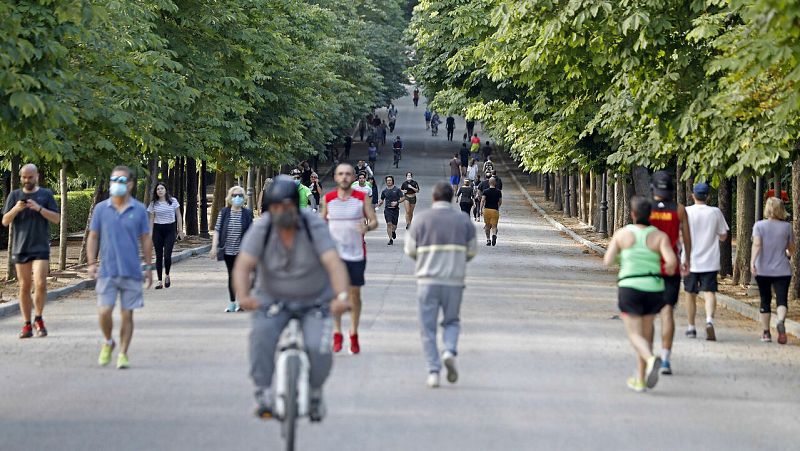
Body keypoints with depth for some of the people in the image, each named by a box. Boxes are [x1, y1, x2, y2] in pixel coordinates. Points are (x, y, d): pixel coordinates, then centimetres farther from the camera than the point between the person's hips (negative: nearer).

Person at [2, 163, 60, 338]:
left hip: (40, 248, -2)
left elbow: (56, 219, 1)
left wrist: (39, 208, -14)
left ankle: (38, 319, 5)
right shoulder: (14, 195, 9)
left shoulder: (46, 194, 6)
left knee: (40, 284, -14)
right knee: (24, 287, 3)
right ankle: (27, 325, 8)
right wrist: (16, 209, -14)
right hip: (20, 249, 2)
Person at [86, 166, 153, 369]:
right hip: (107, 271, 0)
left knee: (127, 314, 2)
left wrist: (148, 266, 7)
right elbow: (93, 237, 8)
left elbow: (146, 239, 9)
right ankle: (108, 343, 19)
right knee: (104, 312, -8)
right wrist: (91, 263, -1)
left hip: (132, 271, 0)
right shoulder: (101, 209, 4)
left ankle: (123, 354, 12)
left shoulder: (139, 210, 4)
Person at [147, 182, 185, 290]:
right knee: (159, 256, 2)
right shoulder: (153, 204, 5)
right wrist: (150, 233, 2)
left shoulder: (173, 201, 3)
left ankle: (167, 275, 14)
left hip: (170, 229, -1)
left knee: (167, 255, -11)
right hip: (158, 230, 1)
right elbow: (151, 219, 8)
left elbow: (178, 216, 7)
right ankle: (159, 281, 6)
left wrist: (180, 230, 3)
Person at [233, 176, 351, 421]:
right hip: (273, 298, 1)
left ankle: (314, 393, 9)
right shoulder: (261, 229, -16)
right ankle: (263, 394, -20)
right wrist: (243, 296, -45)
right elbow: (243, 266, -24)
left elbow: (334, 263, -31)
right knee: (261, 335, -30)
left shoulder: (314, 226, -20)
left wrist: (341, 296, -49)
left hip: (314, 300, -1)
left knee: (318, 348, -21)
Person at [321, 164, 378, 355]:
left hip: (356, 252, -1)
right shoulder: (328, 199, 4)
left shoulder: (362, 197, -1)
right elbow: (322, 222, 15)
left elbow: (374, 221, -1)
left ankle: (354, 335, 15)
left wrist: (367, 227, -23)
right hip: (334, 252, 1)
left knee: (355, 293, 5)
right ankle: (337, 334, -1)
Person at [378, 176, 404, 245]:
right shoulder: (384, 191, 6)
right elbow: (382, 200, 15)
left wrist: (397, 202, -15)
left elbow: (402, 198, 0)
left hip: (395, 209, -1)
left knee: (394, 225, 4)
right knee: (389, 224, -13)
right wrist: (380, 203, -6)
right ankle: (390, 239, -6)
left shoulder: (397, 189, 0)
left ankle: (393, 232, 41)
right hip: (387, 209, 1)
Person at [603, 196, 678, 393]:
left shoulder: (622, 233, -2)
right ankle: (640, 380, 19)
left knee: (635, 336, -3)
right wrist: (670, 268, 9)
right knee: (646, 333, 18)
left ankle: (651, 360, -34)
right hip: (653, 289, 2)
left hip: (630, 288, -2)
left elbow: (608, 261, -3)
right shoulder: (660, 236, -1)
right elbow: (671, 261, -14)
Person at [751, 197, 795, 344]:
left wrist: (752, 262, -23)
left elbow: (757, 244, -16)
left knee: (765, 300, 13)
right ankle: (781, 321, -36)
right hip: (782, 270, -1)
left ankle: (766, 333, 17)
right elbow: (791, 250, 10)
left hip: (763, 270, 1)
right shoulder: (787, 226, 2)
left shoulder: (759, 225, -1)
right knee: (782, 299, -7)